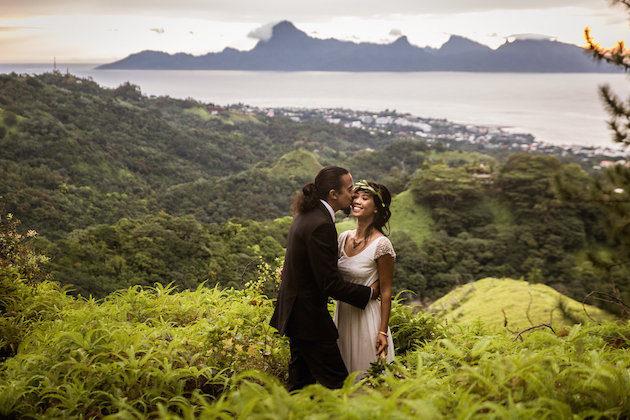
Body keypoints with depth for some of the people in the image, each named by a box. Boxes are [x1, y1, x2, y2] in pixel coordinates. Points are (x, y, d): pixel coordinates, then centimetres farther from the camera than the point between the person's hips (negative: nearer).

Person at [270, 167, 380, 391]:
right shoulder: (321, 225, -23)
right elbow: (330, 284, -23)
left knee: (301, 381, 19)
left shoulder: (305, 216, 7)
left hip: (294, 312, 10)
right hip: (309, 318, -10)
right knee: (336, 383, -2)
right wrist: (369, 293, -11)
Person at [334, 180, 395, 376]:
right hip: (343, 314, 6)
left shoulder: (381, 244, -17)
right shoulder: (344, 238, 1)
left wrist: (383, 332, -13)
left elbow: (386, 292, -13)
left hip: (367, 318, -6)